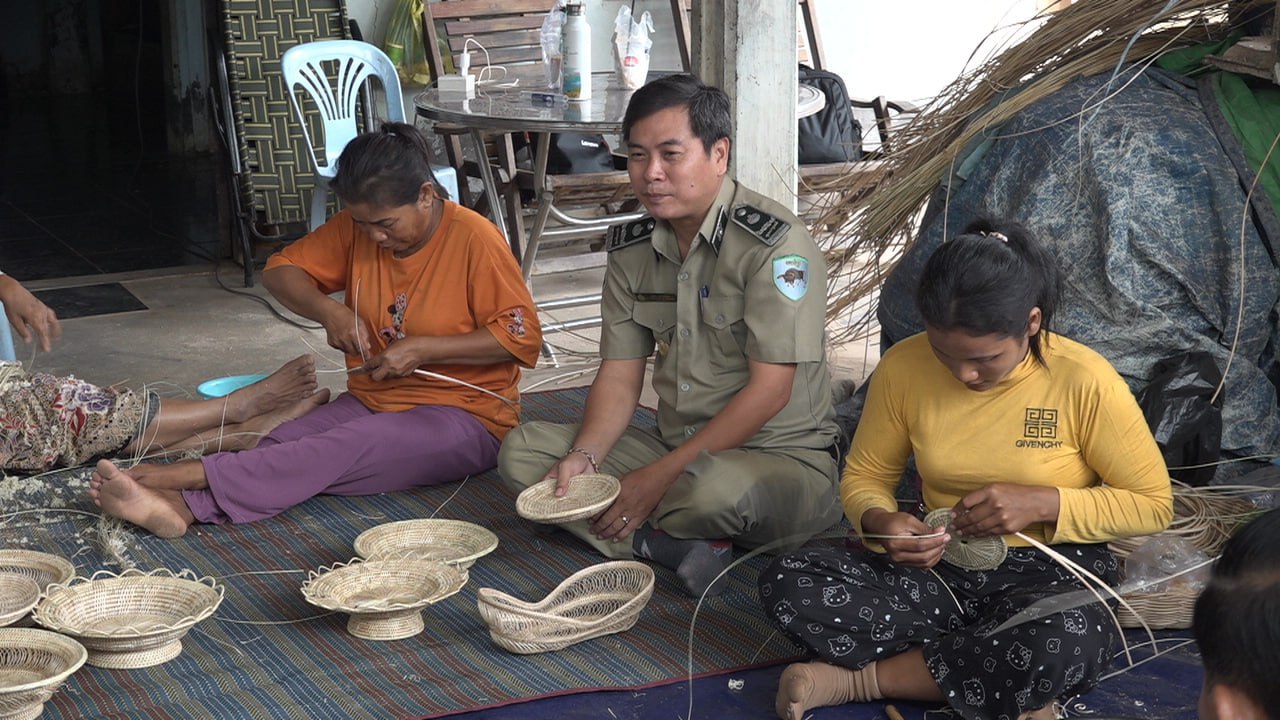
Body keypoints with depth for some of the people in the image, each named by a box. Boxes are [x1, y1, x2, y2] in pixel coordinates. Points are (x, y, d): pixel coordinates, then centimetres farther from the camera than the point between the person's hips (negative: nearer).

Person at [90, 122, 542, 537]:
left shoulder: (474, 239, -14)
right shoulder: (355, 228, 4)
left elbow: (522, 337, -16)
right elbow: (280, 270, 8)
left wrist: (423, 348, -21)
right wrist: (328, 310, -12)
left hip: (462, 417, -6)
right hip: (371, 402, 6)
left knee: (342, 449, -31)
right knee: (285, 442, -24)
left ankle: (188, 476, -43)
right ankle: (179, 506, -47)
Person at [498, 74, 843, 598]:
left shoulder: (774, 245, -17)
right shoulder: (631, 248, 6)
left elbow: (769, 391, -20)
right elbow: (620, 374, 7)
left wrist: (661, 475, -21)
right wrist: (585, 456, -14)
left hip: (782, 461, -7)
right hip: (678, 451, 7)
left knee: (717, 488, -41)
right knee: (522, 450, -6)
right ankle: (678, 546, -20)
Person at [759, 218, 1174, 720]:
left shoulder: (1084, 381, -15)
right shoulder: (903, 367, -6)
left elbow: (1153, 504, -6)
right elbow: (864, 476, 8)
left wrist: (1041, 503, -20)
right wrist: (879, 521, -17)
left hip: (1049, 576, -3)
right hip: (938, 571, 3)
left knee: (1071, 646, -41)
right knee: (787, 584, -23)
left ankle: (859, 678, -18)